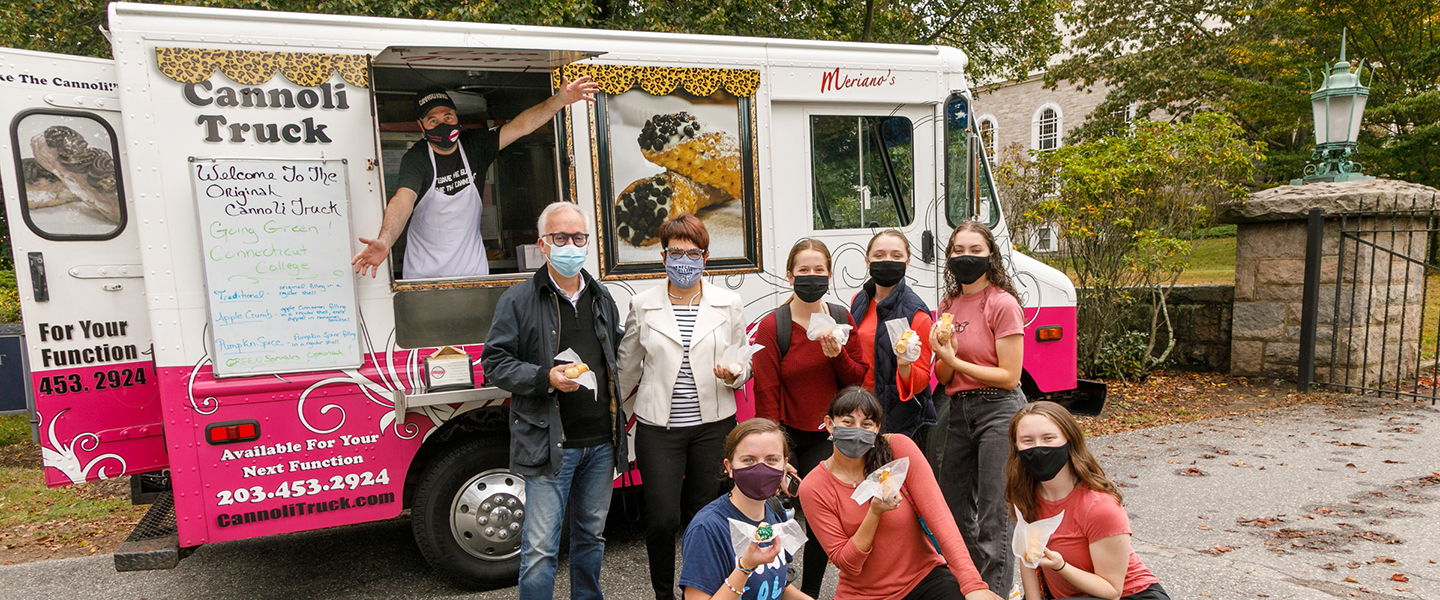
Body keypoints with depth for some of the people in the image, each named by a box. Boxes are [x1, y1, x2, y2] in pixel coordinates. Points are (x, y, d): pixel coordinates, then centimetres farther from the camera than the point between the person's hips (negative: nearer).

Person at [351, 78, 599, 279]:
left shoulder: (474, 145, -4)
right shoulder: (415, 159, -15)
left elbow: (521, 126, -13)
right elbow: (403, 199, -33)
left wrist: (561, 99, -28)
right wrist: (384, 242, -53)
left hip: (472, 267, 3)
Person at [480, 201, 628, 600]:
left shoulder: (602, 299, 13)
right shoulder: (518, 300, -3)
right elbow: (494, 362, -5)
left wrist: (619, 421, 12)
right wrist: (546, 379, -20)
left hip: (601, 444, 5)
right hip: (550, 444, -5)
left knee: (591, 536, 19)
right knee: (540, 548, -1)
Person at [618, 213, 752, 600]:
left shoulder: (729, 305, 4)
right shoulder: (642, 305, 3)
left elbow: (744, 367, 10)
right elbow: (628, 365, 12)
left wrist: (733, 374, -12)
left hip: (713, 426, 1)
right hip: (658, 427, -1)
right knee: (662, 520, -3)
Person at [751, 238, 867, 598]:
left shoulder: (842, 319, 3)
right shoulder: (771, 326, -9)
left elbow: (858, 378, 5)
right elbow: (766, 394, -9)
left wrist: (837, 355, -16)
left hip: (828, 437, 3)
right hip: (788, 436, -3)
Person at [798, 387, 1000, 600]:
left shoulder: (898, 448, -9)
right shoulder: (813, 489, -9)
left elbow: (937, 513, -13)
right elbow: (846, 564, -7)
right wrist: (875, 512, -21)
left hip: (925, 577, -2)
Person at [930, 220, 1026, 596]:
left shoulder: (1002, 304, -11)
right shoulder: (948, 306, 8)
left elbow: (1009, 376, -13)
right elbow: (942, 377, 9)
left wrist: (956, 361, -13)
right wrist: (945, 355, -11)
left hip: (998, 410, -7)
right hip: (958, 411, 7)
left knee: (994, 514, -2)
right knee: (955, 508, 16)